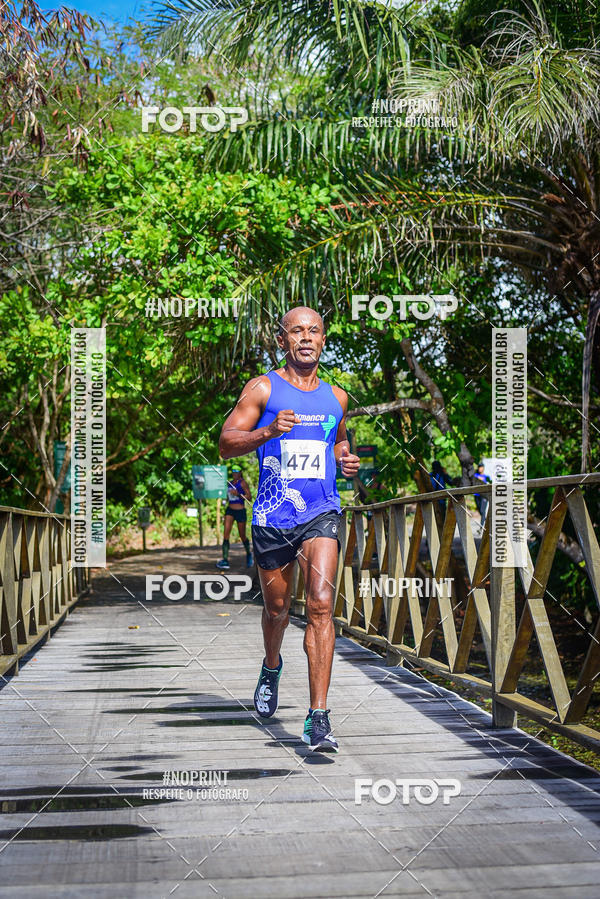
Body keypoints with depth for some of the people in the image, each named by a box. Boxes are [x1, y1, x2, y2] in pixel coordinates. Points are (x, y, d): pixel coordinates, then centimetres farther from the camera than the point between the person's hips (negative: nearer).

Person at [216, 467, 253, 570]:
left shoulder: (242, 483, -6)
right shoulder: (230, 483, 12)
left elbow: (249, 498, -11)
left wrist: (238, 494, -21)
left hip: (240, 511, -5)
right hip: (230, 510, 5)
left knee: (242, 536, 6)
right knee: (226, 533, -11)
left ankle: (249, 554, 35)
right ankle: (225, 560, -14)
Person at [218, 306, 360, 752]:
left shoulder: (336, 396, 13)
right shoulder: (263, 389, 2)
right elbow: (226, 443, -4)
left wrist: (346, 459, 9)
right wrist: (268, 431, -20)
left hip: (322, 513, 1)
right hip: (272, 515, -1)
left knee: (321, 604, -16)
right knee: (277, 606, 14)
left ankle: (318, 718, -17)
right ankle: (272, 667, 48)